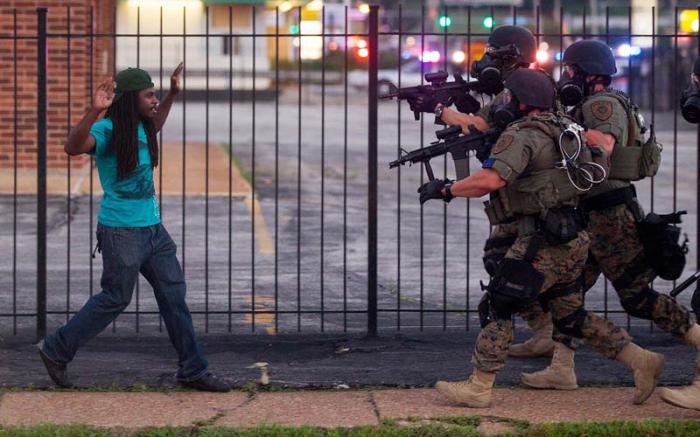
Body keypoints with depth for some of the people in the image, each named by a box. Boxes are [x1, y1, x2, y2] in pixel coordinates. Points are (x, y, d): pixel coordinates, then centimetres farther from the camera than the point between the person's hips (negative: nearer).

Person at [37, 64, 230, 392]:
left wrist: (173, 94, 30)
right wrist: (94, 112, -50)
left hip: (152, 228, 8)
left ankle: (193, 371, 13)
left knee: (174, 294, 7)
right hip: (122, 231, -8)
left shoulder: (141, 127, 10)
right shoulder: (107, 129, -16)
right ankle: (56, 350, 16)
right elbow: (73, 147, -37)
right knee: (115, 299, 0)